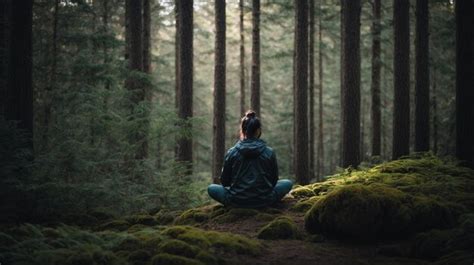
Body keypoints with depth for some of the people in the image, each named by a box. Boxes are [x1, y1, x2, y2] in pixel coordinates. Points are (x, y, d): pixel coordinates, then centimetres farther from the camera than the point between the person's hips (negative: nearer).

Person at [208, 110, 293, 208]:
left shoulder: (231, 153, -8)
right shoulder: (269, 152, -8)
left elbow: (224, 181, 1)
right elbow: (274, 180, 4)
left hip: (237, 202, 0)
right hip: (264, 201, 0)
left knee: (211, 188, 24)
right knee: (288, 183, 23)